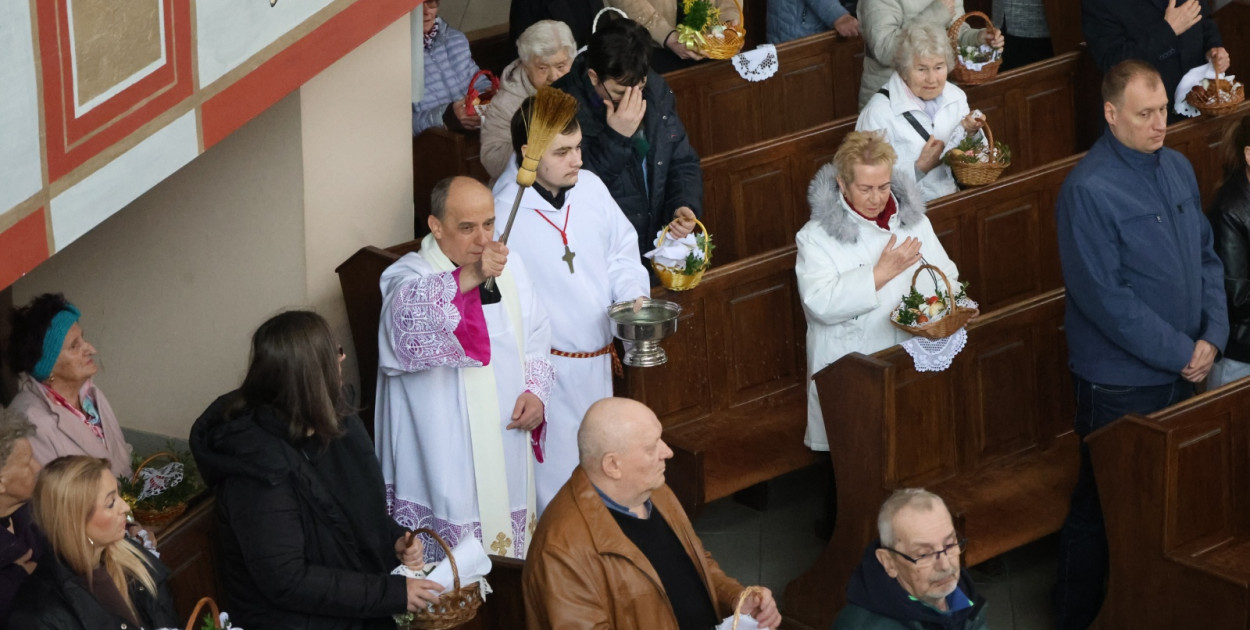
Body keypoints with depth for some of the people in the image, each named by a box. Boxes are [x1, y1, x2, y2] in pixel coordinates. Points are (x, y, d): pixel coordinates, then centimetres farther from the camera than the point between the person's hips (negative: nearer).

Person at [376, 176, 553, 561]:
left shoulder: (507, 267, 8)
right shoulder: (409, 276, -14)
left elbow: (535, 338, 19)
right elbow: (405, 316, -38)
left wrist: (536, 390, 1)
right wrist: (468, 278, -51)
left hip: (507, 447, 6)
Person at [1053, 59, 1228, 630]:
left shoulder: (1178, 169, 5)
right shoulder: (1088, 191, -19)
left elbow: (1206, 257, 11)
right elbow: (1105, 298, -21)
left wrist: (1212, 336, -4)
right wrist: (1180, 353, -17)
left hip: (1182, 371, 7)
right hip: (1120, 383, -7)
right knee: (1103, 504, 5)